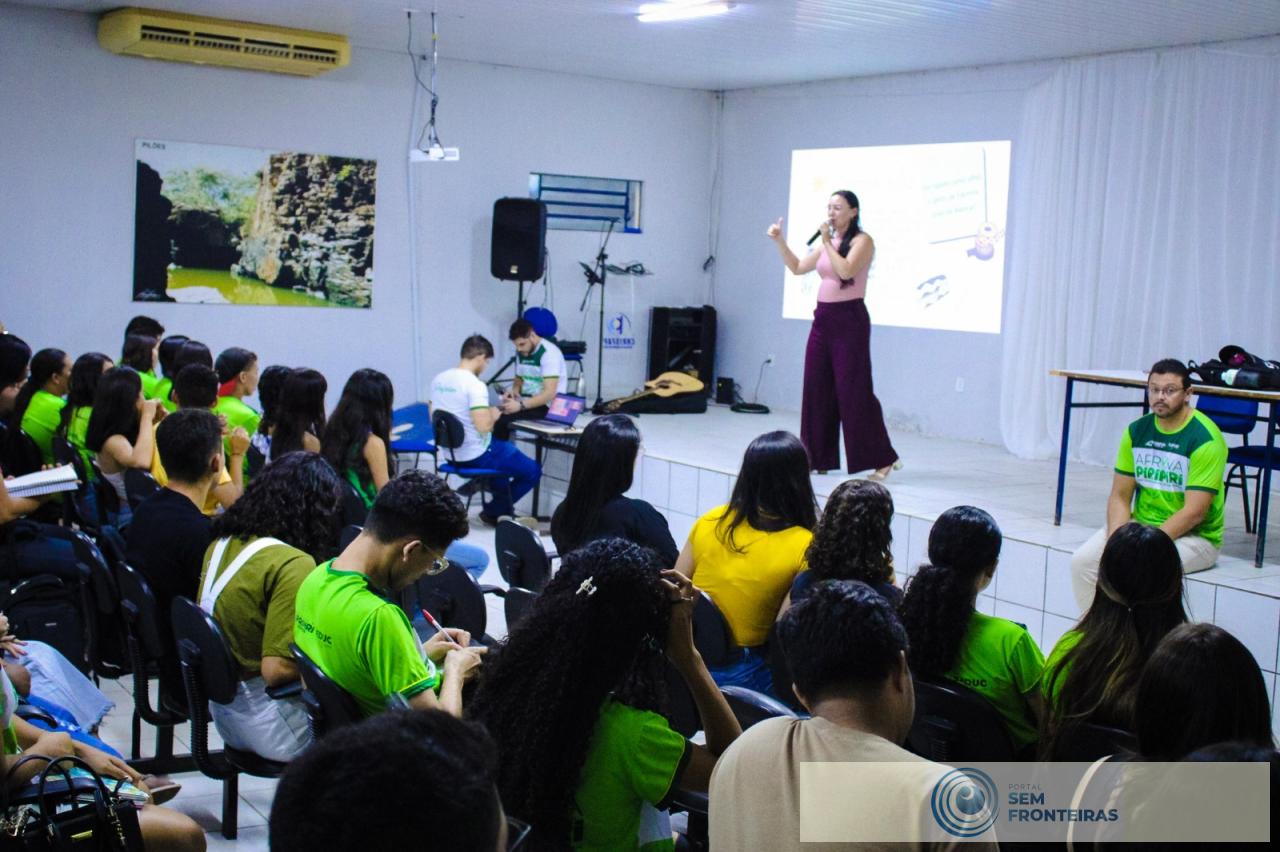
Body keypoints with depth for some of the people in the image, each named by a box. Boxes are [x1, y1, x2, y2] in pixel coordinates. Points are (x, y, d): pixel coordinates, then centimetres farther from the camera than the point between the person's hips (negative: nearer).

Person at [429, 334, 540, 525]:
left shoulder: (438, 380, 2)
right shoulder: (475, 385, -23)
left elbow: (435, 418, 14)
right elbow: (483, 427, -30)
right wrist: (493, 415, -7)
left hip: (451, 454, 9)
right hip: (477, 456, -9)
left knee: (504, 447, 35)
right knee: (532, 471, 8)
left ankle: (504, 509, 37)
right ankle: (494, 511, 19)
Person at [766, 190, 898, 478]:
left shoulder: (861, 240, -6)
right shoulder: (829, 242, 15)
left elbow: (846, 271, -22)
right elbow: (797, 268, 19)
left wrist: (827, 241, -15)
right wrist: (779, 242, 9)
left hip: (849, 319, -8)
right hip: (823, 319, 8)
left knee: (853, 391, -7)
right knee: (816, 389, 6)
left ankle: (882, 458, 2)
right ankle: (819, 457, 13)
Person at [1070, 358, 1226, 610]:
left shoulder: (1205, 438, -15)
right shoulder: (1137, 431, 4)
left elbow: (1194, 513, -19)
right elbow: (1120, 496, 4)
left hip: (1194, 536, -6)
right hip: (1140, 523, 6)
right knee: (1082, 561, -14)